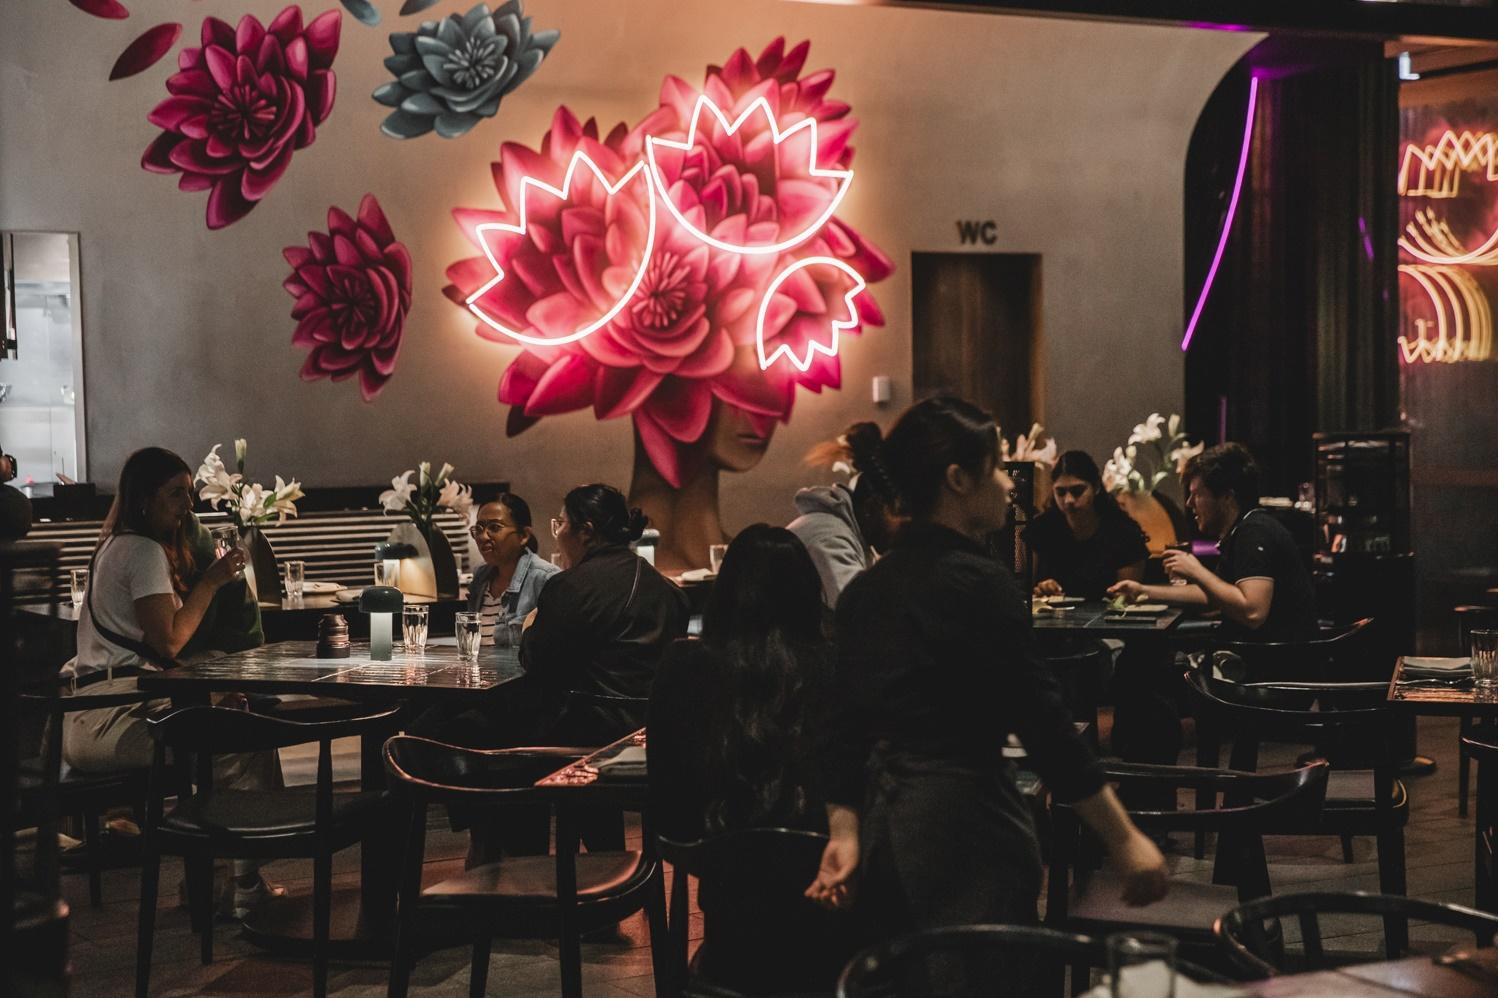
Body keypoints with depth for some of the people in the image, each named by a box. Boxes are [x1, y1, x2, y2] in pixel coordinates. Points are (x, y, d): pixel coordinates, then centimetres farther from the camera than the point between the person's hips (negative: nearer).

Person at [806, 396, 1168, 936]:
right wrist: (1126, 841, -12)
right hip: (965, 830, -8)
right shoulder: (980, 585, -14)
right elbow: (1046, 729, -16)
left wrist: (846, 832, 6)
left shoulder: (863, 590, 9)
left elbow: (846, 730, 7)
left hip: (883, 828, 8)